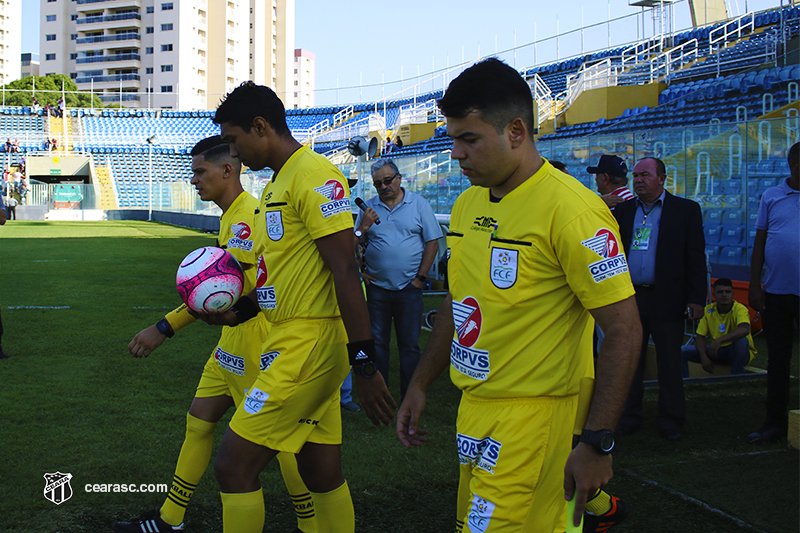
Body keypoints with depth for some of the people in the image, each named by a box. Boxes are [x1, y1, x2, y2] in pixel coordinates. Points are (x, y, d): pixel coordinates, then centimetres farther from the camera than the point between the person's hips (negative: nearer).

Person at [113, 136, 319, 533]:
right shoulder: (234, 214, 13)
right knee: (199, 421, 14)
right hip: (233, 338, 10)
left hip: (255, 343, -10)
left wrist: (164, 328, -31)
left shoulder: (247, 215, -19)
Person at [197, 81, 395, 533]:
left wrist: (364, 365, -22)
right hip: (295, 340, 10)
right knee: (322, 476, 15)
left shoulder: (315, 175, -15)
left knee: (234, 466, -5)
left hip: (308, 346, -10)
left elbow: (345, 271, -20)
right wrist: (239, 311, 13)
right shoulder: (278, 183, 17)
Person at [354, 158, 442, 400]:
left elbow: (432, 243, 2)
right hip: (376, 287, 2)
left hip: (409, 289, -2)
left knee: (409, 344, 2)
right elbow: (354, 246, 9)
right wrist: (363, 228, -11)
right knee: (377, 343, 6)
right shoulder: (368, 208, 8)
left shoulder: (419, 204, 3)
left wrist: (420, 278, -3)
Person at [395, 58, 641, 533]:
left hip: (533, 416, -8)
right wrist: (420, 386, 19)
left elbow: (624, 329, -17)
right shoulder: (468, 204, 9)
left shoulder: (571, 209, -16)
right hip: (473, 408, 8)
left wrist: (597, 445, -19)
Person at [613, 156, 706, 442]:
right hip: (629, 297, 3)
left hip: (666, 300, -3)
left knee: (669, 363, 4)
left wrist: (696, 298, -7)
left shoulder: (686, 209, 2)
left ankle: (671, 419, 16)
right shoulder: (623, 209, 12)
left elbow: (696, 257, -2)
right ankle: (631, 415, 21)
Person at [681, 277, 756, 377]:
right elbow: (700, 337, -3)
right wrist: (704, 357, -22)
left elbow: (744, 330, -39)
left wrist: (719, 340, -50)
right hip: (717, 351, 4)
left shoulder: (739, 309, -18)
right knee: (683, 351, -13)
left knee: (741, 341, -37)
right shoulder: (708, 310, -4)